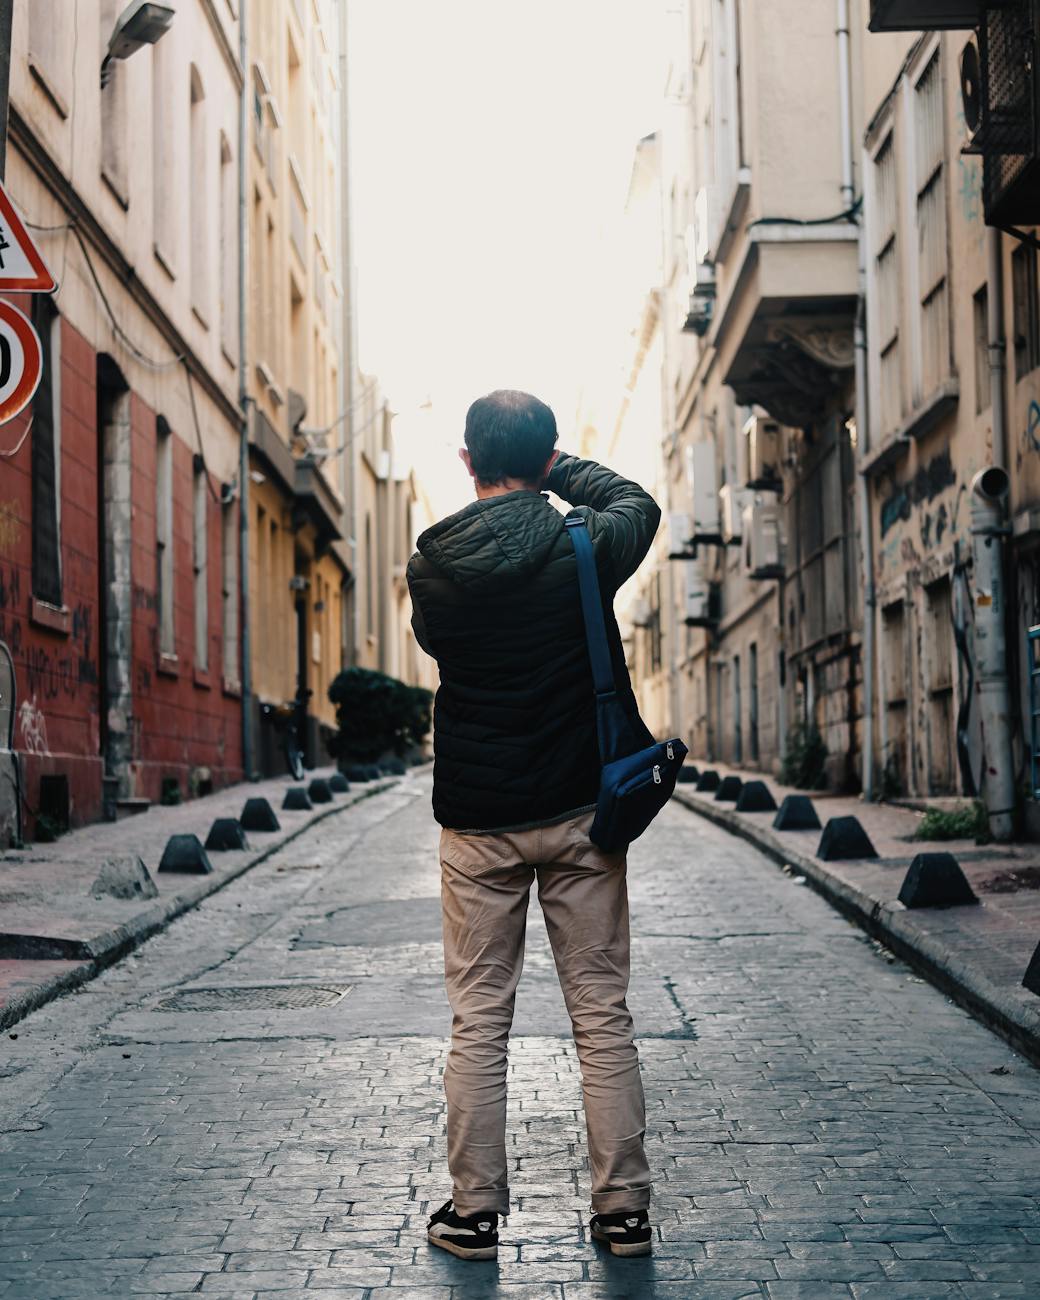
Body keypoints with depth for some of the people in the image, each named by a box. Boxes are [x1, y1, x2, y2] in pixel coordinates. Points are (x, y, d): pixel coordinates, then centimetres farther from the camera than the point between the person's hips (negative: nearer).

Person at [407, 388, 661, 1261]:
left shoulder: (432, 566, -5)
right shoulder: (584, 546, -8)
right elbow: (637, 503, 15)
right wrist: (559, 468, 20)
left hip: (477, 822, 0)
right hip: (579, 813, 0)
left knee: (478, 1023, 7)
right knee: (603, 1016, 7)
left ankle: (474, 1213, 12)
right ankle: (623, 1209, 12)